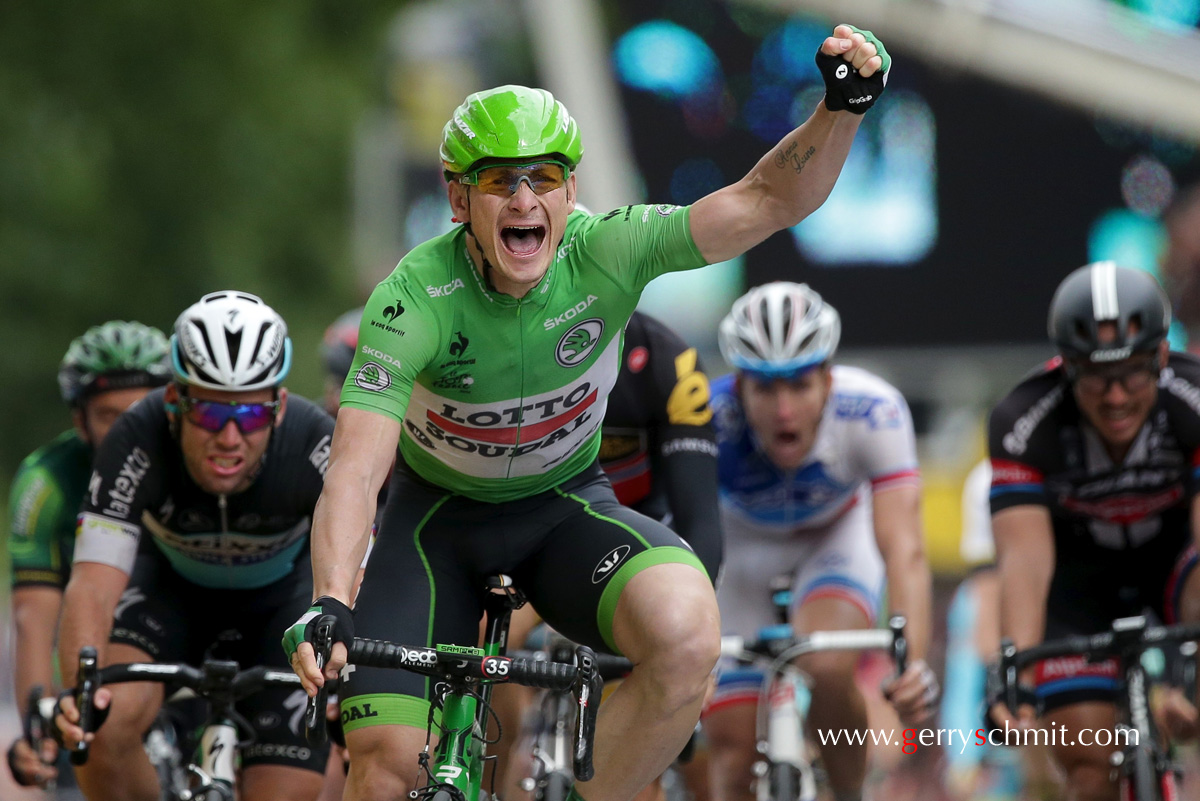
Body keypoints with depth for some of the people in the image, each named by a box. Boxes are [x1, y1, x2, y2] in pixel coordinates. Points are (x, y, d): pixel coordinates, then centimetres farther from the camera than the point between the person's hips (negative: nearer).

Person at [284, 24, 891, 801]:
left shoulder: (606, 254, -22)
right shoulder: (416, 299, -28)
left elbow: (767, 200, -28)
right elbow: (356, 469, -38)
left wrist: (844, 105, -46)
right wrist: (329, 606, -54)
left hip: (565, 506, 1)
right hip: (440, 516, -1)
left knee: (686, 637, -32)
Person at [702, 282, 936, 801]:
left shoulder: (873, 414, -35)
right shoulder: (710, 419, -36)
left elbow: (903, 550, -42)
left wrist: (912, 662, -57)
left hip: (836, 536, -1)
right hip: (740, 548, 1)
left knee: (827, 670, -31)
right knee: (734, 759, -7)